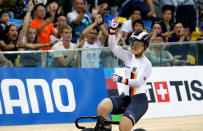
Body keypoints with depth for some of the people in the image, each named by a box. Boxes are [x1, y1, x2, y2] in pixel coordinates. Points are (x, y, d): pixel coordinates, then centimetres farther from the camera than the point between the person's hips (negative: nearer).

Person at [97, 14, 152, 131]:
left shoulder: (146, 63, -6)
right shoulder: (129, 57, 12)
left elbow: (139, 82, -18)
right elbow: (113, 46, 5)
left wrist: (121, 80, -29)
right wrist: (113, 28, -6)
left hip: (139, 99, -6)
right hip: (125, 97, 6)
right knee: (102, 107, -22)